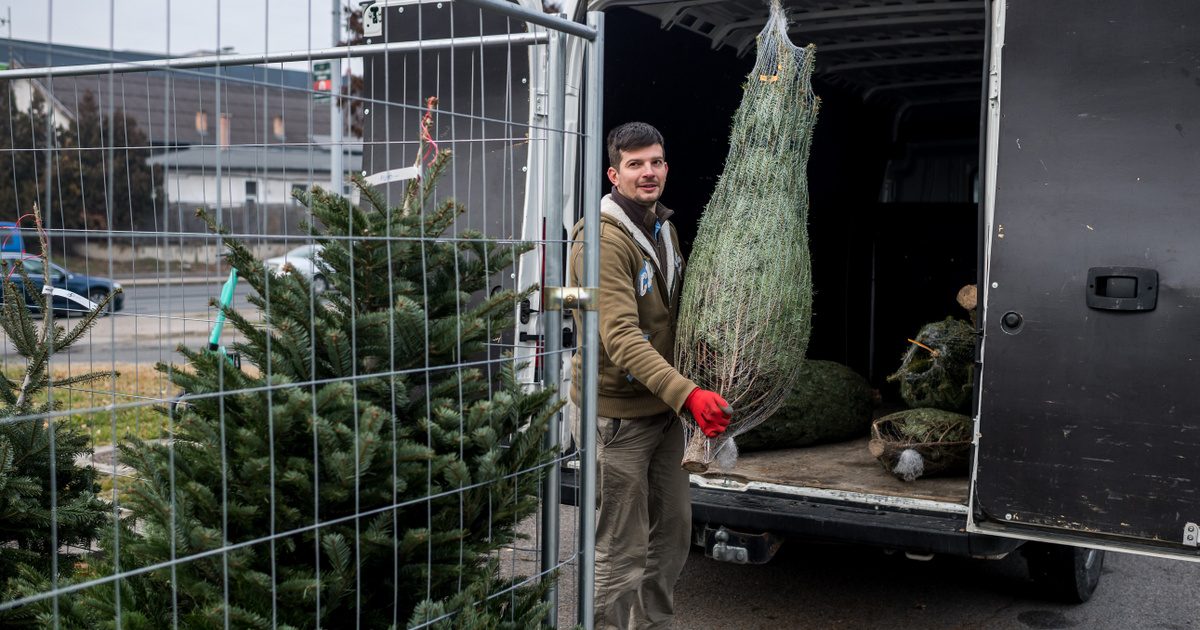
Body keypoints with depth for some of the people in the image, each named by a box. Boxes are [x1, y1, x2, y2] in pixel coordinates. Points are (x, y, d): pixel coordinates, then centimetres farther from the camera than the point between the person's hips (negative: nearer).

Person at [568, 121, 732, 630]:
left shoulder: (665, 229, 11)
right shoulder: (603, 237, -19)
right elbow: (621, 338, -28)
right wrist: (687, 394, -35)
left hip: (663, 408, 9)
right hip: (617, 413, -9)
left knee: (673, 530, 19)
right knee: (621, 551, -2)